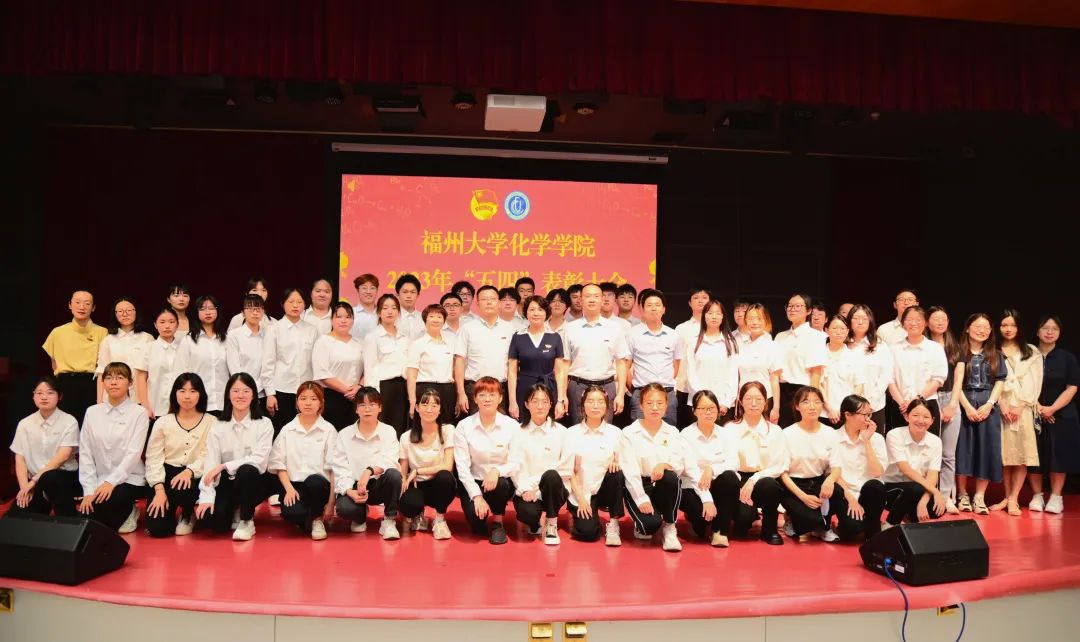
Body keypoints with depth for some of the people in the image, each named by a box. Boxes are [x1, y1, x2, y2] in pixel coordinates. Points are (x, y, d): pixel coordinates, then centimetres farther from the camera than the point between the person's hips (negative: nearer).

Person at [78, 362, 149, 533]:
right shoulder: (92, 412, 6)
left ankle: (129, 511, 5)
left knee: (101, 508, -29)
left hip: (129, 480, -4)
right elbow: (85, 453, 3)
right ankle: (124, 511, 17)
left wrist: (111, 482, -21)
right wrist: (89, 490, -6)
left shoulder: (139, 413, -5)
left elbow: (134, 453, -11)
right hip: (98, 481, 4)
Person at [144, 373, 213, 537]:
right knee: (157, 528, -15)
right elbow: (153, 458, -1)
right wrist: (159, 489, -14)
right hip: (167, 475, 1)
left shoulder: (210, 422, 0)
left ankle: (188, 515, 0)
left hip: (195, 477, -1)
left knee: (183, 489, -38)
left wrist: (189, 471, -27)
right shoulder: (163, 422, 4)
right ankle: (170, 508, 24)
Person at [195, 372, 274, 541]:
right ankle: (234, 511, 13)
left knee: (247, 470, -36)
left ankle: (247, 521, -14)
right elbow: (210, 463, -7)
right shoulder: (218, 426, 2)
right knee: (212, 518, -25)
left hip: (253, 482, -2)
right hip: (227, 483, 2)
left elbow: (259, 460, -16)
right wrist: (207, 497, -19)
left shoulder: (264, 424, -5)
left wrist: (224, 466, -23)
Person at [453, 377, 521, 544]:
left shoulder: (512, 425, -5)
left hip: (502, 481, 1)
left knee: (500, 484, -35)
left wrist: (497, 470, -28)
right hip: (474, 482, 0)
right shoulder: (464, 426, -5)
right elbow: (462, 466, -7)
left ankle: (498, 522, -4)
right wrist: (477, 496, -17)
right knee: (476, 524, -26)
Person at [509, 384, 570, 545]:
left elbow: (566, 468, -2)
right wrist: (526, 489, -21)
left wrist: (540, 484, -10)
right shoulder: (519, 432, 3)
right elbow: (516, 466, -5)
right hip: (527, 491, 0)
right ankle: (536, 522, 7)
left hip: (553, 489, 1)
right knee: (528, 513, -33)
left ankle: (551, 525, -12)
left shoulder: (560, 431, 2)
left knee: (551, 476, -34)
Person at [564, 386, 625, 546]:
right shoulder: (572, 433, -2)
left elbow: (621, 465, 5)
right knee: (588, 532, -24)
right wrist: (581, 499, -12)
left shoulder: (614, 432, 1)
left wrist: (615, 463, -19)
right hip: (581, 492, -2)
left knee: (616, 473, -30)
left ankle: (613, 524, -13)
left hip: (605, 489, 2)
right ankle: (577, 515, 12)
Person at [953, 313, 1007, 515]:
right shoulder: (960, 353, 4)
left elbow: (999, 383, 6)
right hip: (964, 405, -2)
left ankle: (979, 497, 2)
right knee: (963, 449, -3)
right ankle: (962, 495, 6)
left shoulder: (995, 355, 13)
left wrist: (988, 405, -8)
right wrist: (967, 407, -13)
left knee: (986, 449, -2)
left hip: (988, 407, 2)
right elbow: (956, 383, -3)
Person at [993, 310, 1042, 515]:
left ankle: (1014, 499, -6)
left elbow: (1034, 382, 2)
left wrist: (1019, 406, -8)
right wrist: (1002, 406, -9)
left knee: (1022, 453, -8)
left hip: (1023, 408, 0)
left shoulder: (1032, 352, 10)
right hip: (1001, 407, 0)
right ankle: (1007, 497, 8)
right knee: (1004, 453, 0)